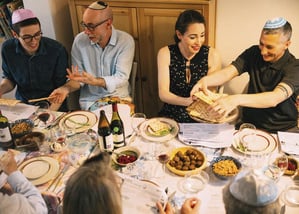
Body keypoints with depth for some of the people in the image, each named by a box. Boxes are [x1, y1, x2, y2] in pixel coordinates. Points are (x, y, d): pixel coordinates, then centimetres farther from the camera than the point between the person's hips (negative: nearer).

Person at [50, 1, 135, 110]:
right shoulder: (80, 40, -4)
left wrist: (93, 81, -30)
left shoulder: (126, 41, -10)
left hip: (118, 98, -1)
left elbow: (121, 77, -15)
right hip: (90, 101, 1)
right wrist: (66, 88, -19)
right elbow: (79, 76, 2)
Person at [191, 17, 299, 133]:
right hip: (249, 123, 3)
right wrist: (205, 80, -37)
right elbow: (227, 73, -14)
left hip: (283, 130, -2)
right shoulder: (254, 53, -1)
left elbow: (275, 98, -32)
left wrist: (237, 99, -48)